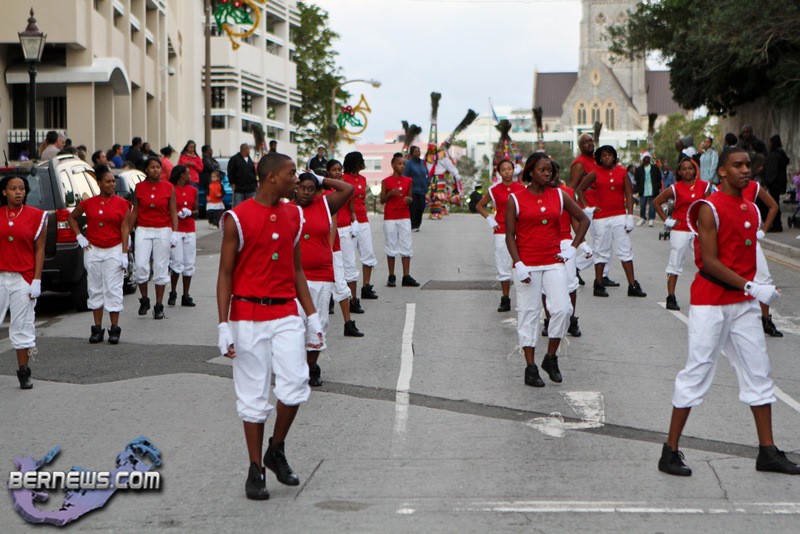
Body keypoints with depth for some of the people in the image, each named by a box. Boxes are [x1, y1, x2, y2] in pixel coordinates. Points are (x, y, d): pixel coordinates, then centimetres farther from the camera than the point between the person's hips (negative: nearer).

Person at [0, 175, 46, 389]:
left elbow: (40, 250, 1)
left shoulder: (36, 216, 2)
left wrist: (37, 280, -5)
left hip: (23, 279, -1)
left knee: (22, 326, 5)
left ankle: (24, 373, 13)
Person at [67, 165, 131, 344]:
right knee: (95, 289, 6)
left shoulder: (121, 204, -1)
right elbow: (71, 218, 17)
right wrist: (80, 237, 5)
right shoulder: (88, 203, 3)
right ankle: (97, 329, 13)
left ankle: (114, 329, 3)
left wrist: (124, 254, -9)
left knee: (113, 290, -3)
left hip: (114, 250, -2)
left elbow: (125, 229, -4)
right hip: (93, 250, 2)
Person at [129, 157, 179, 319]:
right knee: (141, 266, -9)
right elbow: (135, 211, 10)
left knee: (161, 268, 0)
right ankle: (144, 299, 12)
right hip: (143, 230, 1)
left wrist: (175, 233, -6)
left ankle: (159, 306, 8)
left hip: (163, 231, -1)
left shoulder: (169, 188, 3)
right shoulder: (139, 187, 5)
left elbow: (173, 212, 3)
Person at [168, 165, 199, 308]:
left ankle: (186, 296, 11)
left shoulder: (193, 190, 14)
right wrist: (177, 214, -17)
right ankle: (173, 294, 5)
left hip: (190, 231, 5)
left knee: (189, 264, 4)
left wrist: (190, 213, -5)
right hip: (175, 230, -5)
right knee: (177, 263, -9)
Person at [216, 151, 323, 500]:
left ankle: (276, 450, 17)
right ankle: (255, 471, 12)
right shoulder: (237, 218, -7)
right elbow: (225, 274, -4)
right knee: (253, 395, 1)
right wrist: (224, 325, -9)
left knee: (295, 386, -7)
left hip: (286, 314, 4)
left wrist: (311, 315, 15)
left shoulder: (294, 215, 10)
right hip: (248, 317, -4)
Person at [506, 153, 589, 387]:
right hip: (527, 266, -2)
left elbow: (584, 220, 15)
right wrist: (518, 264, -12)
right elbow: (509, 236, -2)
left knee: (562, 309, -9)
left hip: (553, 263, 3)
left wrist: (572, 248, 7)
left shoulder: (559, 196, 6)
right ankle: (530, 368, 7)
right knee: (528, 314, 0)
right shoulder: (516, 199, -1)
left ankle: (551, 358, 11)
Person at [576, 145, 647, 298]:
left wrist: (630, 216, -3)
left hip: (620, 216, 1)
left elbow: (628, 194, 4)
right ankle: (598, 285, 11)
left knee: (625, 250, 0)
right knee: (601, 251, 4)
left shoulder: (622, 172, 5)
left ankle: (632, 286, 0)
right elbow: (579, 189, 11)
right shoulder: (595, 174, 2)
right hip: (601, 217, -1)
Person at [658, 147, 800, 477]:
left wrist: (756, 289, 9)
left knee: (758, 372, 8)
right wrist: (751, 287, -22)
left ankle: (767, 452, 15)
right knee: (697, 373, -4)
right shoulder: (710, 209, -12)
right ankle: (670, 452, 5)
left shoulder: (752, 209, 11)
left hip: (743, 304, 7)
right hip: (710, 304, -7)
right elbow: (708, 262, -18)